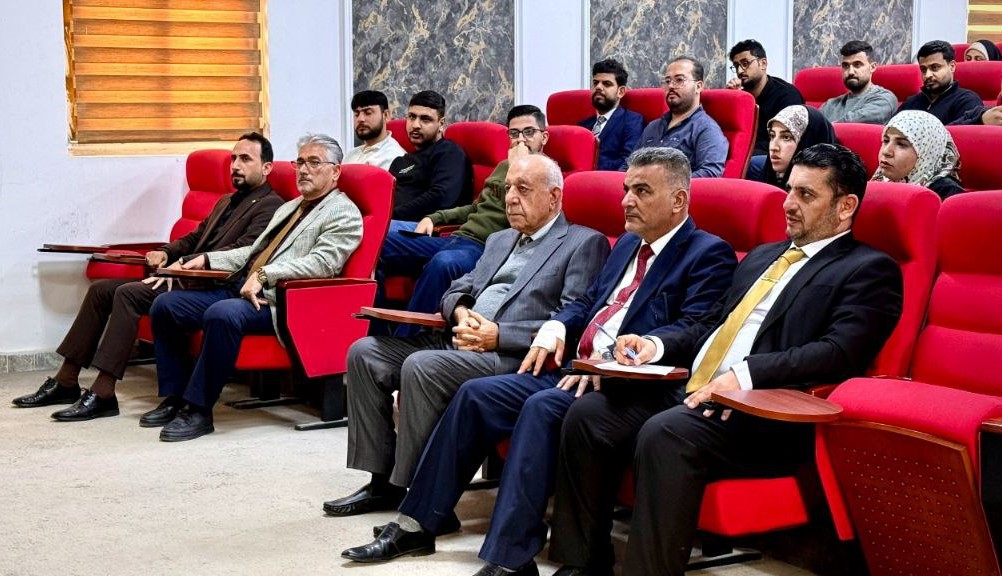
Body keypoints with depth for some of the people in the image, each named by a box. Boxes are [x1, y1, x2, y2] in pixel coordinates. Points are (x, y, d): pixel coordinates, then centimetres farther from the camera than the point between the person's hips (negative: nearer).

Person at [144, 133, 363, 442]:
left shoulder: (344, 213, -2)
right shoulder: (288, 208, 27)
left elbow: (321, 262, -16)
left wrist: (264, 275, -23)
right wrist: (208, 260, 16)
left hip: (278, 301, -9)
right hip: (240, 287, 9)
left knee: (223, 314, -37)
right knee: (165, 305, -2)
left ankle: (198, 410, -27)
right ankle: (174, 397, 3)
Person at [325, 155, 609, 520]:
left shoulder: (584, 243, 1)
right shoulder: (499, 241, 27)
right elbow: (458, 290, 26)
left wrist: (499, 335, -16)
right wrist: (459, 312, 0)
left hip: (513, 355, -9)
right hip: (460, 340, 9)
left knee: (421, 366, -31)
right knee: (364, 353, -6)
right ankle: (382, 481, -3)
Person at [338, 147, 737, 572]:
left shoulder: (708, 254, -4)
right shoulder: (629, 243, 22)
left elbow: (690, 333, -17)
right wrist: (556, 327, 5)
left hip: (631, 387, -9)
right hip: (572, 369, 9)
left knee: (542, 407, -32)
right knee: (475, 394, -5)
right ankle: (419, 521, 1)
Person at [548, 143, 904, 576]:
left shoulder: (869, 270, 3)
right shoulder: (762, 256, 28)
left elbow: (838, 353, -13)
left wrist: (746, 375, -24)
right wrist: (656, 345, 8)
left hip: (767, 417, -8)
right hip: (692, 394, 8)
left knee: (666, 434, -34)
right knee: (588, 413, -11)